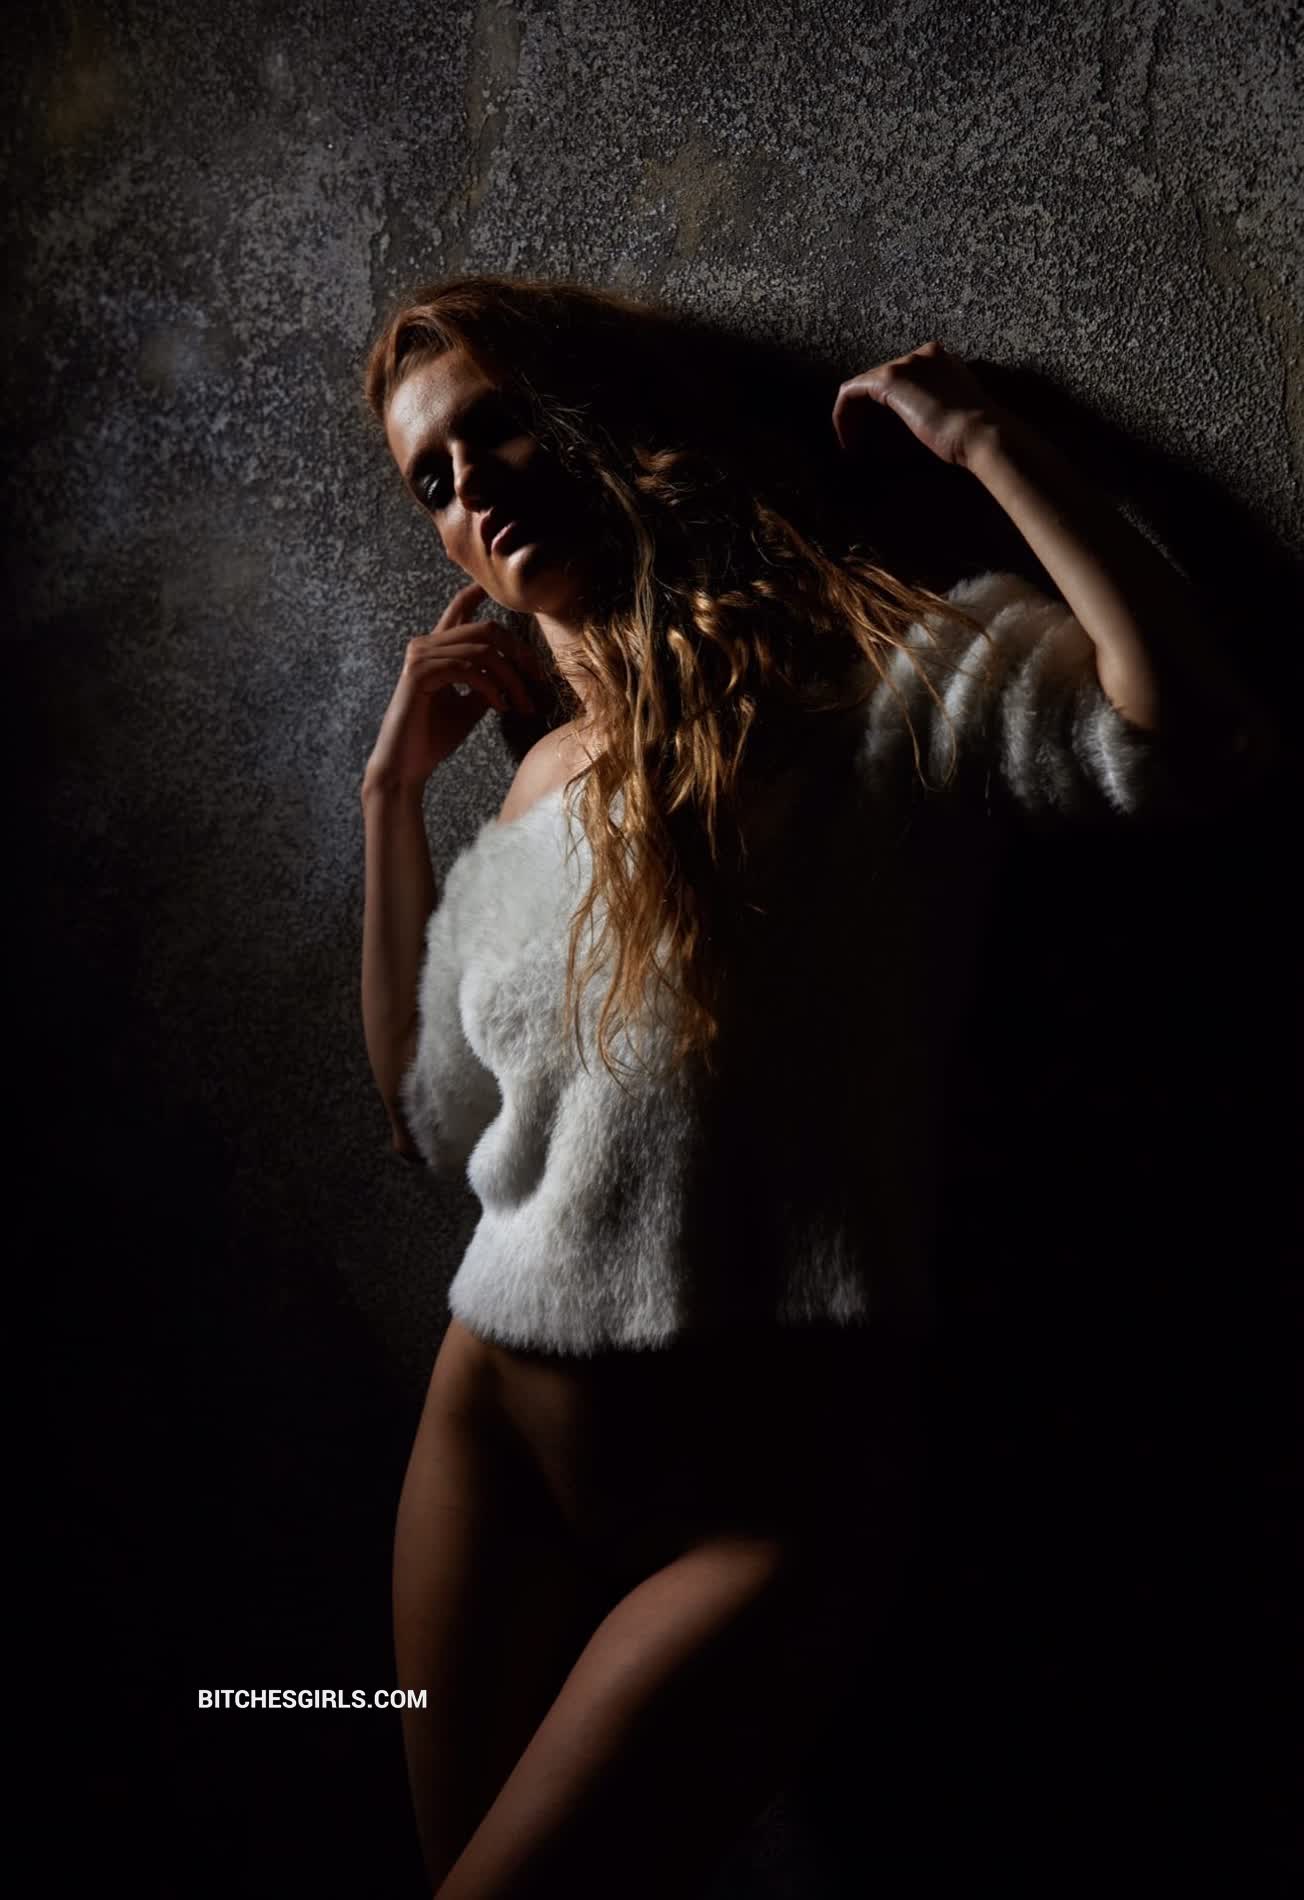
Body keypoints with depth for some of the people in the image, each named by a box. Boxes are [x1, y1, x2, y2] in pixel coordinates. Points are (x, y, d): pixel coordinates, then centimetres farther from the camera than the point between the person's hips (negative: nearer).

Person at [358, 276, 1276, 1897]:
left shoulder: (879, 682, -8)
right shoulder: (533, 785, 11)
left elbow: (1191, 735, -26)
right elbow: (429, 1118, 15)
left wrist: (977, 439, -15)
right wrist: (393, 792, 12)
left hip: (767, 1490, -6)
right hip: (497, 1448, 6)